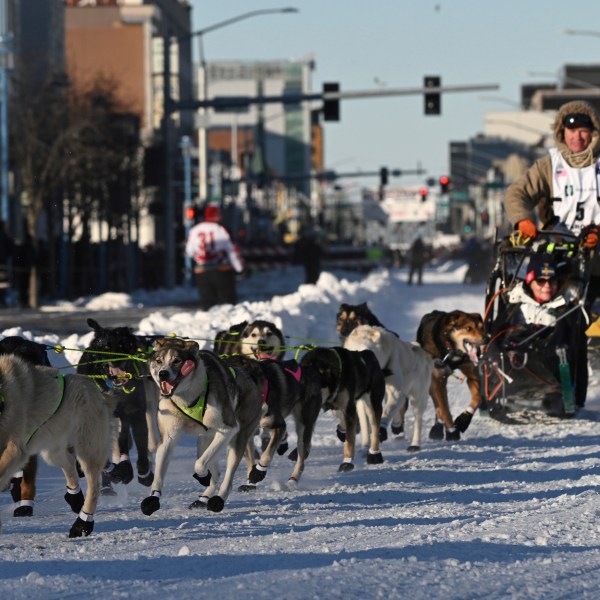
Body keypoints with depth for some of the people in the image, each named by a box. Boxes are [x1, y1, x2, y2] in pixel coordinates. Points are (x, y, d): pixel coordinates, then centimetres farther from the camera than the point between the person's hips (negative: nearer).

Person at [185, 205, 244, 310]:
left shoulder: (194, 231, 4)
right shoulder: (220, 230, -7)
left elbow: (189, 252, 12)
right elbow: (231, 250, -5)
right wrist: (239, 267, 5)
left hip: (201, 273, 3)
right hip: (222, 270, -3)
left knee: (207, 303, 4)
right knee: (228, 302, 2)